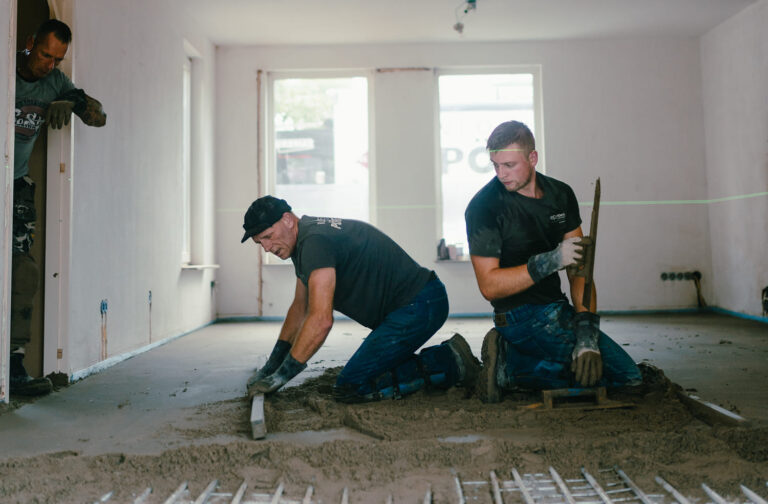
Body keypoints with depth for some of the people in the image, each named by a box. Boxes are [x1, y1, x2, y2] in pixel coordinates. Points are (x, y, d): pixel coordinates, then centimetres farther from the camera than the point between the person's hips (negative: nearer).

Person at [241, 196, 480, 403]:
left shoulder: (314, 241, -20)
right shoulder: (305, 239, 14)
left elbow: (321, 320, -27)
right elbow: (300, 308, 23)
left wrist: (281, 376, -18)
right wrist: (271, 366, 22)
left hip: (419, 306, -11)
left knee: (349, 388, -14)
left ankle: (449, 363, -8)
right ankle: (446, 358, 13)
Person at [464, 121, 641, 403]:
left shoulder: (561, 195, 4)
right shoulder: (483, 207, -13)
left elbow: (579, 268, 0)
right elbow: (489, 286, -16)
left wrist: (586, 335, -12)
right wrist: (550, 262, -27)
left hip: (558, 307, 7)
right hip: (522, 316, -7)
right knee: (626, 376, -9)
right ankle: (511, 368, -9)